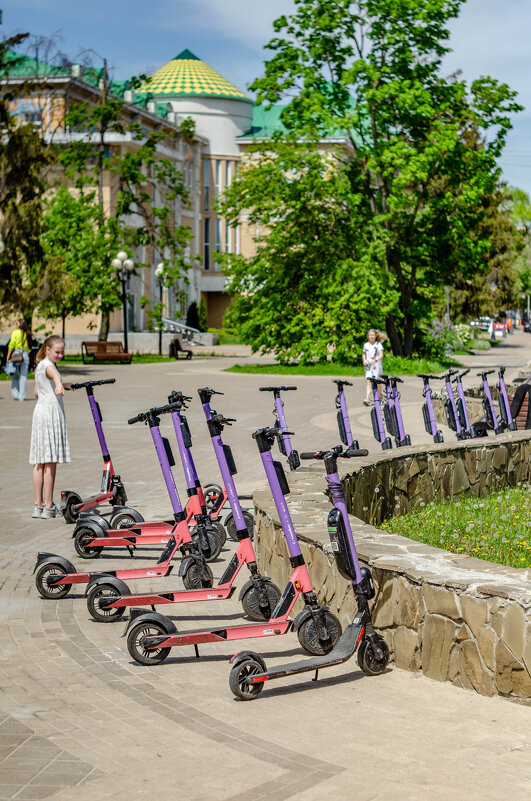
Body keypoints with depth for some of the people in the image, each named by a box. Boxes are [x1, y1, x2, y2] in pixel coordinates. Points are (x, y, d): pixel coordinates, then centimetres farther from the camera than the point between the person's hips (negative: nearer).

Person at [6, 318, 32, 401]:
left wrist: (8, 356, -6)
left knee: (15, 376, 7)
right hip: (25, 355, 3)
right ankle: (22, 396, 2)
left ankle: (15, 394, 2)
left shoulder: (15, 332, -3)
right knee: (24, 376, 4)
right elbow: (29, 347, 9)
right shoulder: (28, 334, 8)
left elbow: (11, 345, -8)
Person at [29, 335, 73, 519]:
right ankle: (49, 507, -7)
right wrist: (58, 385, -55)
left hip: (39, 412, 9)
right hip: (52, 412, -9)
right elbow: (54, 373, -33)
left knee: (39, 462, 8)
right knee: (51, 461, -7)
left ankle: (39, 505, 10)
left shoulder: (39, 366, 20)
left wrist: (62, 386, 35)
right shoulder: (47, 364, -8)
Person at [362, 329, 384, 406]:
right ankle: (367, 399, -23)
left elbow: (381, 355, -10)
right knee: (369, 382, -12)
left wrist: (375, 360, -27)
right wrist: (364, 360, 5)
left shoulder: (378, 344, -2)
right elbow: (364, 354, 24)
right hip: (368, 366, 2)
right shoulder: (366, 345, 9)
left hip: (377, 366, -2)